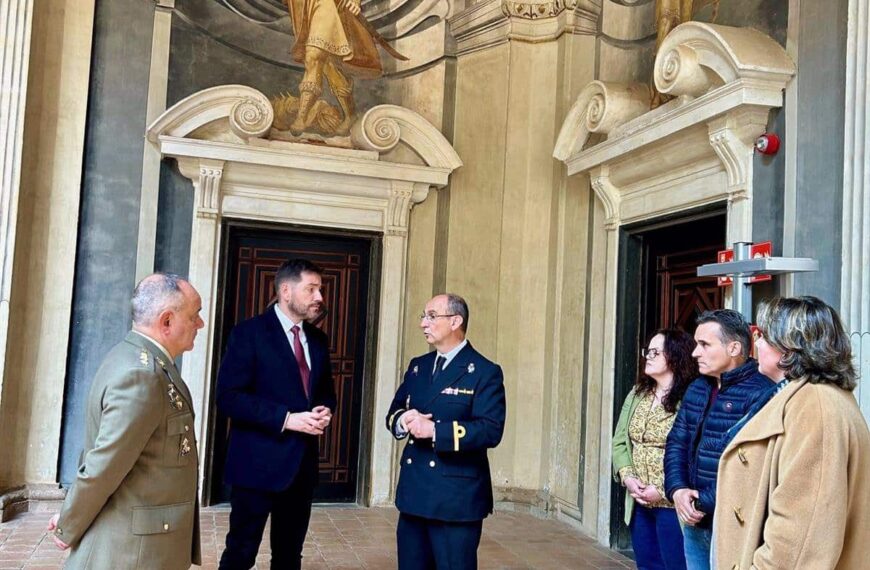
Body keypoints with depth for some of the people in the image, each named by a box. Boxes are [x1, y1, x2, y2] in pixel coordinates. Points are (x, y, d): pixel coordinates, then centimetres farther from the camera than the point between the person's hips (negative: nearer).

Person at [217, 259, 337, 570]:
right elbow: (228, 397, -16)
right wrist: (286, 418, -22)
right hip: (258, 462, -6)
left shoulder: (317, 339, 11)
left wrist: (325, 410, -3)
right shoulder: (249, 332, -9)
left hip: (302, 462, 6)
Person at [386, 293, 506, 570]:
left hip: (456, 497, -6)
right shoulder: (417, 366, 13)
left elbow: (490, 430, -19)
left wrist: (434, 430, -25)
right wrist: (404, 420, -11)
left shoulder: (484, 372, -9)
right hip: (414, 493, 6)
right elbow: (393, 412, 14)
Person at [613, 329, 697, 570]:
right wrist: (627, 477, -6)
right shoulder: (637, 394, 9)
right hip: (639, 503, 7)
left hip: (672, 504, -7)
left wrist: (664, 490, -19)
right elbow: (620, 441, 10)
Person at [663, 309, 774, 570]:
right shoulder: (697, 389, 11)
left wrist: (704, 502, -17)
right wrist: (677, 490, -7)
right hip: (693, 520, 7)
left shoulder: (761, 393, -17)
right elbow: (676, 443, 10)